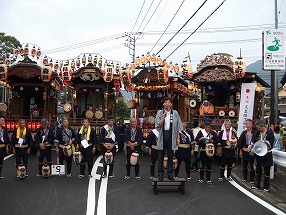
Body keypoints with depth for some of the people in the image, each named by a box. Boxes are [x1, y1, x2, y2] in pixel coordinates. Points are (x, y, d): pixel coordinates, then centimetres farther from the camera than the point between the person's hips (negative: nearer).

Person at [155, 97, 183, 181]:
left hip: (171, 136, 0)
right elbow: (158, 125, -7)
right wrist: (164, 116, -14)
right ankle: (160, 173, 12)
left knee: (170, 156, 6)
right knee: (160, 156, 4)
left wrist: (178, 137, 0)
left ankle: (170, 173, 14)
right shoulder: (159, 113, 3)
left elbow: (179, 126, 5)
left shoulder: (175, 113, 4)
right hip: (162, 136, 0)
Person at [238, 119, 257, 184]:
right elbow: (240, 142, 7)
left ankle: (252, 179, 14)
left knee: (252, 166, 3)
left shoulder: (255, 132, -6)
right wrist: (240, 151, 4)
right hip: (245, 151, 4)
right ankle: (245, 178, 27)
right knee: (244, 166, 13)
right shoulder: (244, 133, 6)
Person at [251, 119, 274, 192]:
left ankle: (266, 187, 18)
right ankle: (257, 185, 25)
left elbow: (271, 144, -12)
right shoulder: (257, 133, 1)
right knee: (258, 170, 13)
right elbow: (254, 142, 5)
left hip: (267, 155, -5)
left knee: (266, 171, 6)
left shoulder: (270, 133, -12)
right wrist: (251, 145, -12)